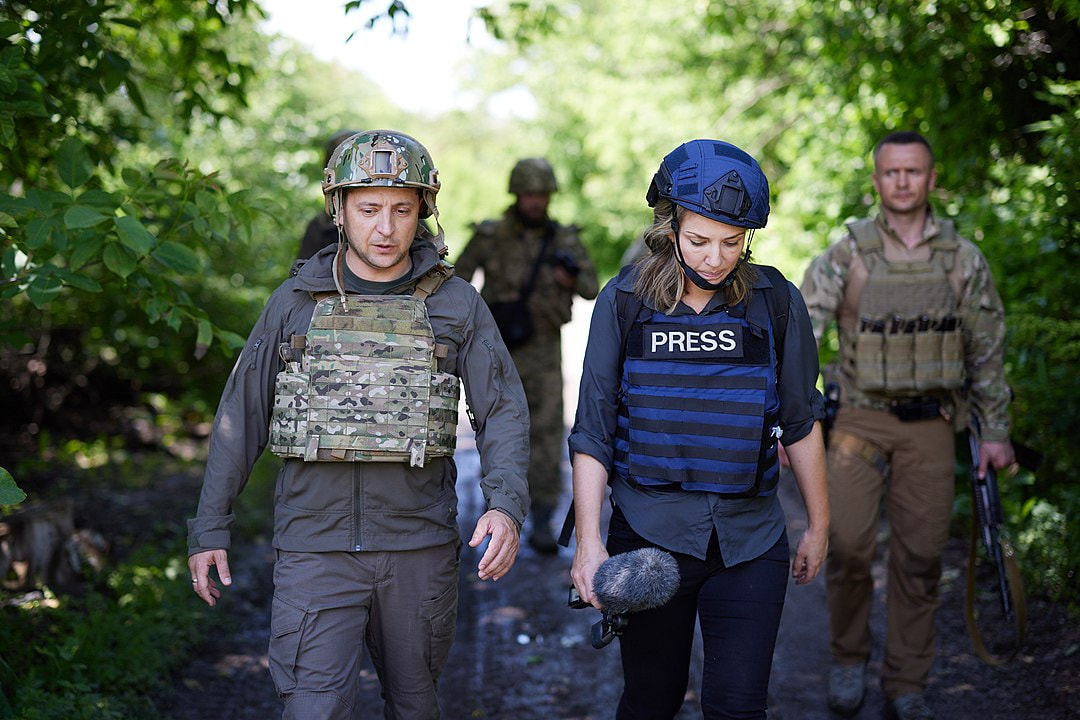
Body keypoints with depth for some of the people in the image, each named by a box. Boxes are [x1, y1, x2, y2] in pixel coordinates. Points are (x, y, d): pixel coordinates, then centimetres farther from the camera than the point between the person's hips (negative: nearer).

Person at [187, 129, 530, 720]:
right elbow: (240, 416, 6)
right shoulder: (295, 301, 2)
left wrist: (506, 506, -21)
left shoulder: (456, 304, 1)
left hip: (421, 549, 1)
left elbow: (503, 411, -3)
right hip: (315, 552, -1)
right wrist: (209, 528, 5)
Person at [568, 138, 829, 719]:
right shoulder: (625, 301, -1)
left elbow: (800, 422, 10)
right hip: (648, 534, 0)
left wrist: (818, 525, 15)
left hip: (749, 539, 1)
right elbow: (593, 431, -1)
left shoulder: (776, 302, 1)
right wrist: (588, 540, -8)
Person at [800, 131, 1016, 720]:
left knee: (920, 556, 3)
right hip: (861, 421, -1)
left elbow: (986, 351, 9)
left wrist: (995, 432, 8)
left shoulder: (962, 259, 4)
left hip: (930, 424, 2)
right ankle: (848, 659, 12)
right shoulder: (845, 256, -2)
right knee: (848, 544, -12)